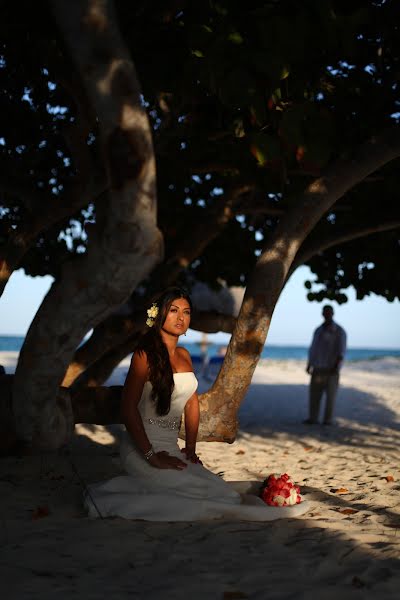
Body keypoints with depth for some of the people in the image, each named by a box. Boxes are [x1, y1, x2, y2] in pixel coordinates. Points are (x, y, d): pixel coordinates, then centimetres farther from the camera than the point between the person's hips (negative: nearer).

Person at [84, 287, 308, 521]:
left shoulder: (184, 355, 13)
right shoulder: (145, 355, -11)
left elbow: (192, 404, 18)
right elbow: (129, 408, -17)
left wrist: (190, 448, 8)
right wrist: (152, 456, -20)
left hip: (171, 448, 8)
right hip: (142, 449, -8)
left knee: (218, 488, -12)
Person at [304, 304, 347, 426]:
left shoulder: (339, 331, -3)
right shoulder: (318, 330, 15)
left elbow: (341, 351, -11)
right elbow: (313, 349, 17)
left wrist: (336, 367, -22)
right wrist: (309, 365, 9)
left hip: (331, 368, -5)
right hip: (318, 367, 5)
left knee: (330, 394, -4)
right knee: (314, 393, 0)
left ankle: (328, 419, 2)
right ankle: (313, 418, 3)